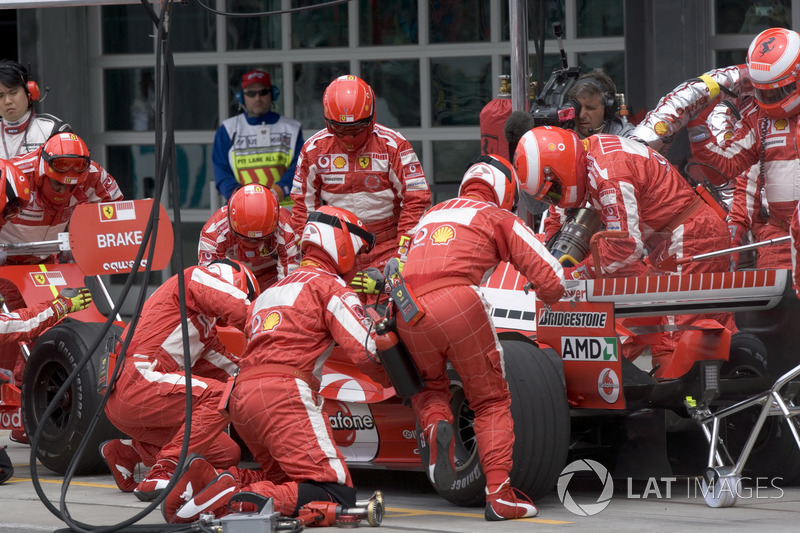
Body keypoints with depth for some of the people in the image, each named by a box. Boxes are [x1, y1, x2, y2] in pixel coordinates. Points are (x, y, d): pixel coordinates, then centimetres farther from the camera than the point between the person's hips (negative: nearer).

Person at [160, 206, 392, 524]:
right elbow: (366, 351, -3)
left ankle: (206, 480, -3)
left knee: (285, 482, 19)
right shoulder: (332, 288, 5)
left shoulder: (272, 291, 29)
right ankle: (236, 501, -32)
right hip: (284, 393, -8)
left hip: (241, 397, 8)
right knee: (339, 495, -14)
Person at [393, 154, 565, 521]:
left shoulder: (431, 214, 31)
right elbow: (551, 280, 13)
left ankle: (434, 424, -6)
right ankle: (499, 494, -2)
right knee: (491, 402, 10)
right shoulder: (499, 217, 17)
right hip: (458, 304, -4)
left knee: (429, 386, 28)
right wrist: (546, 294, 37)